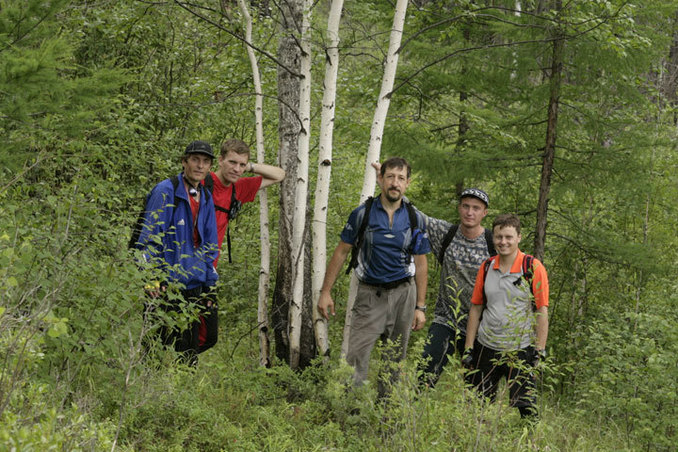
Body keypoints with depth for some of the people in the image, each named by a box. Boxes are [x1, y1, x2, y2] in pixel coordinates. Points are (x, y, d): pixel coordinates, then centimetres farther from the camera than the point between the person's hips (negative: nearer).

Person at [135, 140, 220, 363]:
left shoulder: (205, 198, 13)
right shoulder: (165, 192, -8)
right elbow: (149, 237, -11)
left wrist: (210, 285, 16)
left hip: (193, 286, 7)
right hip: (166, 284, -6)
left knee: (189, 351, 9)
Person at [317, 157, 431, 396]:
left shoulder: (415, 219, 2)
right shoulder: (362, 214, -3)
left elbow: (421, 265, 7)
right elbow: (341, 252, 2)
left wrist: (420, 307, 4)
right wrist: (325, 292, -2)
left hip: (403, 294, 2)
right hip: (370, 294, -2)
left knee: (395, 359, 9)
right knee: (356, 358, -12)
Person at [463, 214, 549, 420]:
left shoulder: (533, 268, -6)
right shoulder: (487, 267, 7)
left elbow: (542, 312, -6)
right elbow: (476, 308, 12)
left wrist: (540, 350, -10)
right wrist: (468, 348, 9)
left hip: (521, 349, -4)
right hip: (488, 348, 4)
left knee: (525, 406, -8)